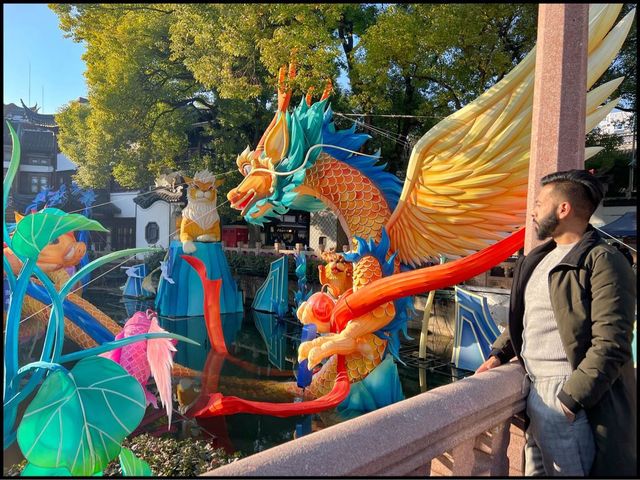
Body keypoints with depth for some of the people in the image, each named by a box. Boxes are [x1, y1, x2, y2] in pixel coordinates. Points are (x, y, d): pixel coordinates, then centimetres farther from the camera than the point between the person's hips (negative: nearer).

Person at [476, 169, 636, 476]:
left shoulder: (602, 261, -13)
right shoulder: (539, 258, 14)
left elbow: (610, 346, -20)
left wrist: (568, 400, -22)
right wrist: (499, 354, 8)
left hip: (567, 396, -8)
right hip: (534, 391, 8)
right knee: (536, 471, 18)